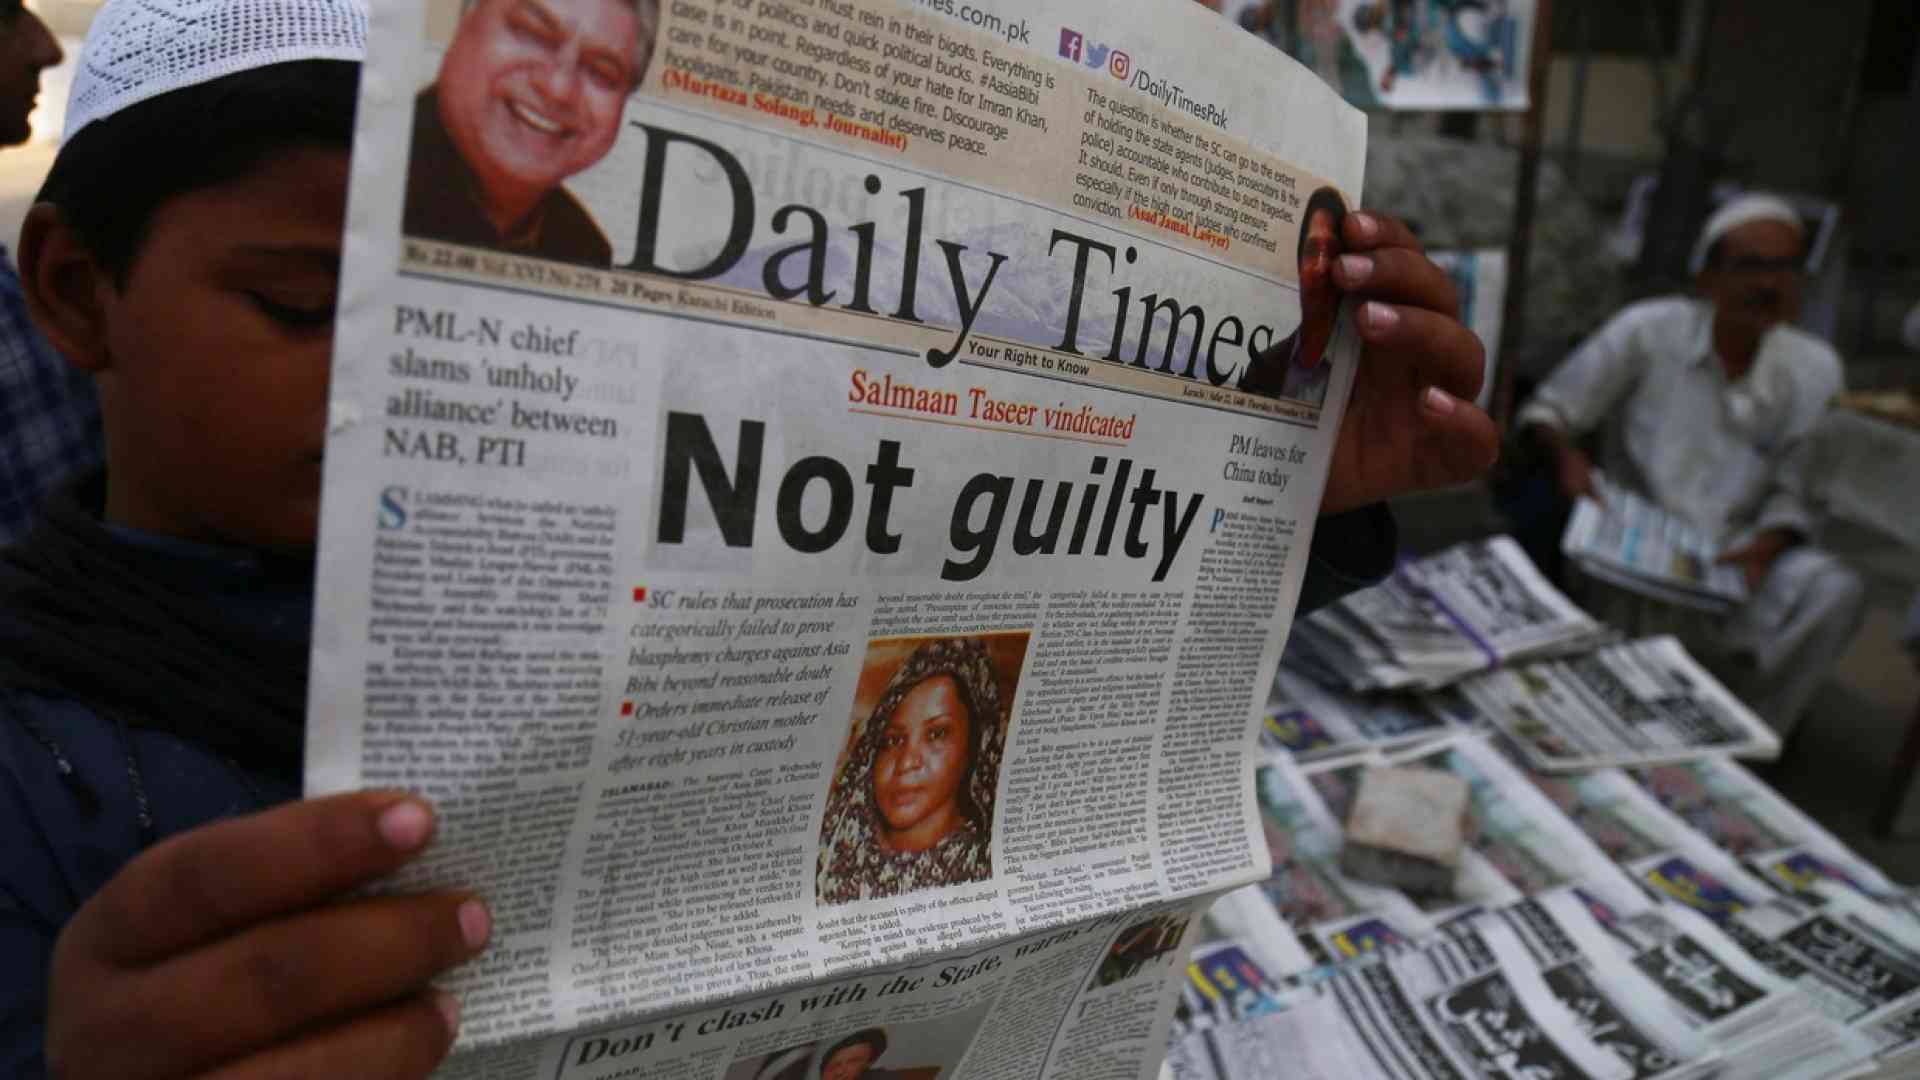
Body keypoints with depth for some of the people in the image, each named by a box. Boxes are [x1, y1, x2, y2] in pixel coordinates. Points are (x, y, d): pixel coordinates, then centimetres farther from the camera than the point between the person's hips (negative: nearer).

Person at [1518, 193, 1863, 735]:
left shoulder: (1814, 369, 4)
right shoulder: (1647, 331, -4)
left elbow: (1795, 493, 7)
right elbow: (1547, 411, 1)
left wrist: (1766, 546, -14)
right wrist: (1566, 456, -22)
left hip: (1734, 560, 3)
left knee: (1834, 591, -28)